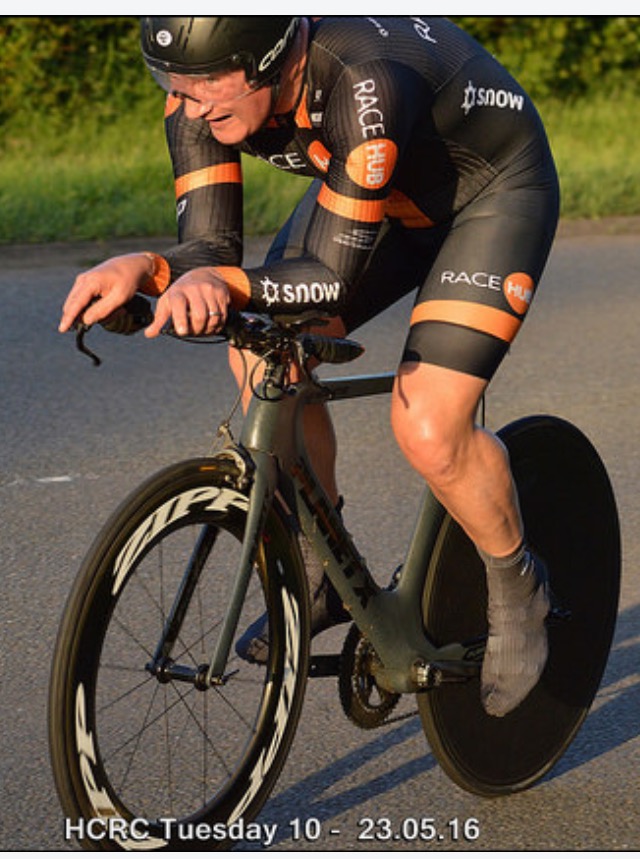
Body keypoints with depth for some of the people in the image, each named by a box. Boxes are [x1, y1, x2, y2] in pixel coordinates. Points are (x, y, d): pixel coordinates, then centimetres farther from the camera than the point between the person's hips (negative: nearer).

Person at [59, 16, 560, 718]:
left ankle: (516, 585, 9)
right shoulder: (203, 90, -21)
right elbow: (209, 245, -21)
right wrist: (146, 269, -42)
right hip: (384, 190, 7)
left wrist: (225, 284, -54)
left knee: (427, 431, -20)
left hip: (492, 191, -7)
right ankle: (323, 574, 11)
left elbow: (336, 277, -38)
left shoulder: (365, 85, -40)